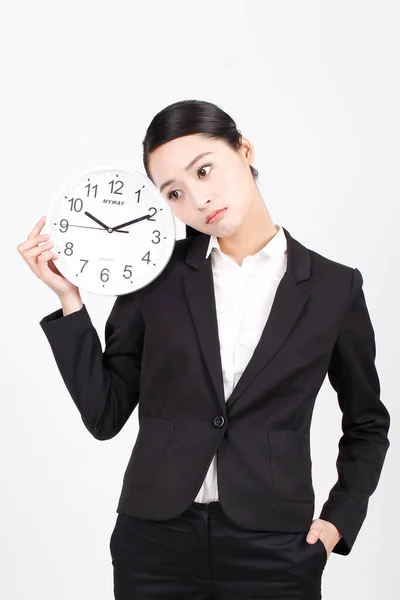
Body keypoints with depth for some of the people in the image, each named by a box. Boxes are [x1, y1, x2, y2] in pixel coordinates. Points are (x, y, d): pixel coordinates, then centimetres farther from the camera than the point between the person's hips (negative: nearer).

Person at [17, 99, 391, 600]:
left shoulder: (333, 287, -1)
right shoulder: (157, 275, -1)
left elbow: (368, 422, 11)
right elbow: (105, 414, -1)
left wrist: (339, 519, 2)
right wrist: (70, 300, -8)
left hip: (274, 548, 0)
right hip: (155, 539, 1)